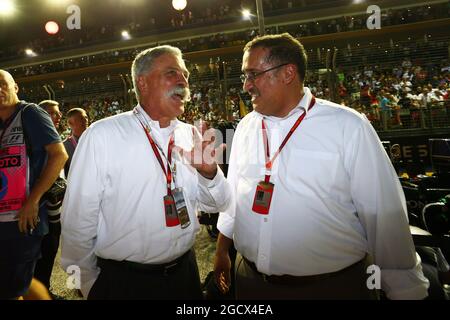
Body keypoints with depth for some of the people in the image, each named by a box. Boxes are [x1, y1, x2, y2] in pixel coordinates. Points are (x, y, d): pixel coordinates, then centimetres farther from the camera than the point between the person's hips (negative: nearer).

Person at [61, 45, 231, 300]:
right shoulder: (101, 135, -15)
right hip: (123, 282, -4)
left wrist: (209, 172, -17)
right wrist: (89, 284, -1)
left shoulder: (191, 136, -2)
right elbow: (78, 219, -11)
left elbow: (218, 205, 2)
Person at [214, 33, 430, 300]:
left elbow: (384, 214, -10)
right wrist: (221, 251, 15)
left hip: (334, 286, -3)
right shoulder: (245, 127, 0)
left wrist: (405, 290, -4)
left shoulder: (348, 127, -13)